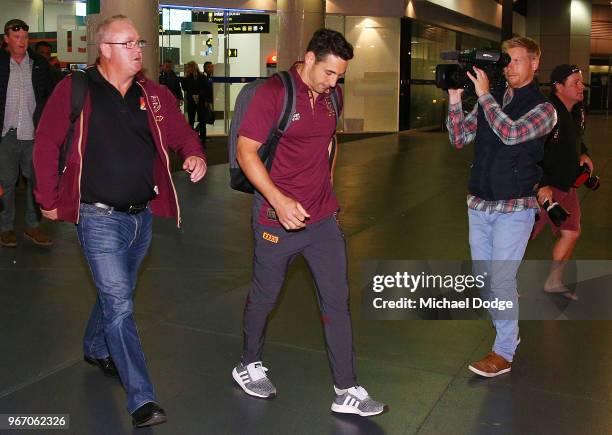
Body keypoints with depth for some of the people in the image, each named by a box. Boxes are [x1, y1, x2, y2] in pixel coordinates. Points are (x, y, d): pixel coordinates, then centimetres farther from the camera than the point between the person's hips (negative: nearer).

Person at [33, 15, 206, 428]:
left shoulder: (154, 95, 5)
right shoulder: (75, 90, -8)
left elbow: (181, 132, 9)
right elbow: (47, 143, -4)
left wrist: (195, 155, -14)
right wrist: (48, 200, -1)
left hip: (141, 215, 6)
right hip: (99, 217, -5)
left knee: (117, 294, 22)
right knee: (119, 304, -9)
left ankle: (96, 348, 49)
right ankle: (142, 400, -4)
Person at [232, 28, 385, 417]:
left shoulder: (333, 96, 6)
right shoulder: (274, 93, -13)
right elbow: (246, 151, -17)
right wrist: (279, 200, -26)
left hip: (324, 217, 6)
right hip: (278, 216, -5)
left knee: (338, 299, 4)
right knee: (265, 296, 12)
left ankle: (347, 391, 12)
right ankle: (249, 364, 37)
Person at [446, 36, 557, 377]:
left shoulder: (543, 109, -6)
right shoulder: (490, 101, 9)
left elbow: (511, 133, -24)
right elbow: (459, 138, 3)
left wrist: (484, 94, -20)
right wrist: (455, 99, -8)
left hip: (514, 208, -6)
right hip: (479, 204, 6)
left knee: (501, 279, -5)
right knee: (484, 278, 13)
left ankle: (504, 353, 10)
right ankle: (510, 330, 34)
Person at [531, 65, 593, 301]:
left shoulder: (578, 111, 7)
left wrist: (584, 154, 7)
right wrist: (542, 184, -26)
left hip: (567, 185, 9)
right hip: (543, 186, -9)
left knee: (571, 233, 12)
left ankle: (554, 282, 28)